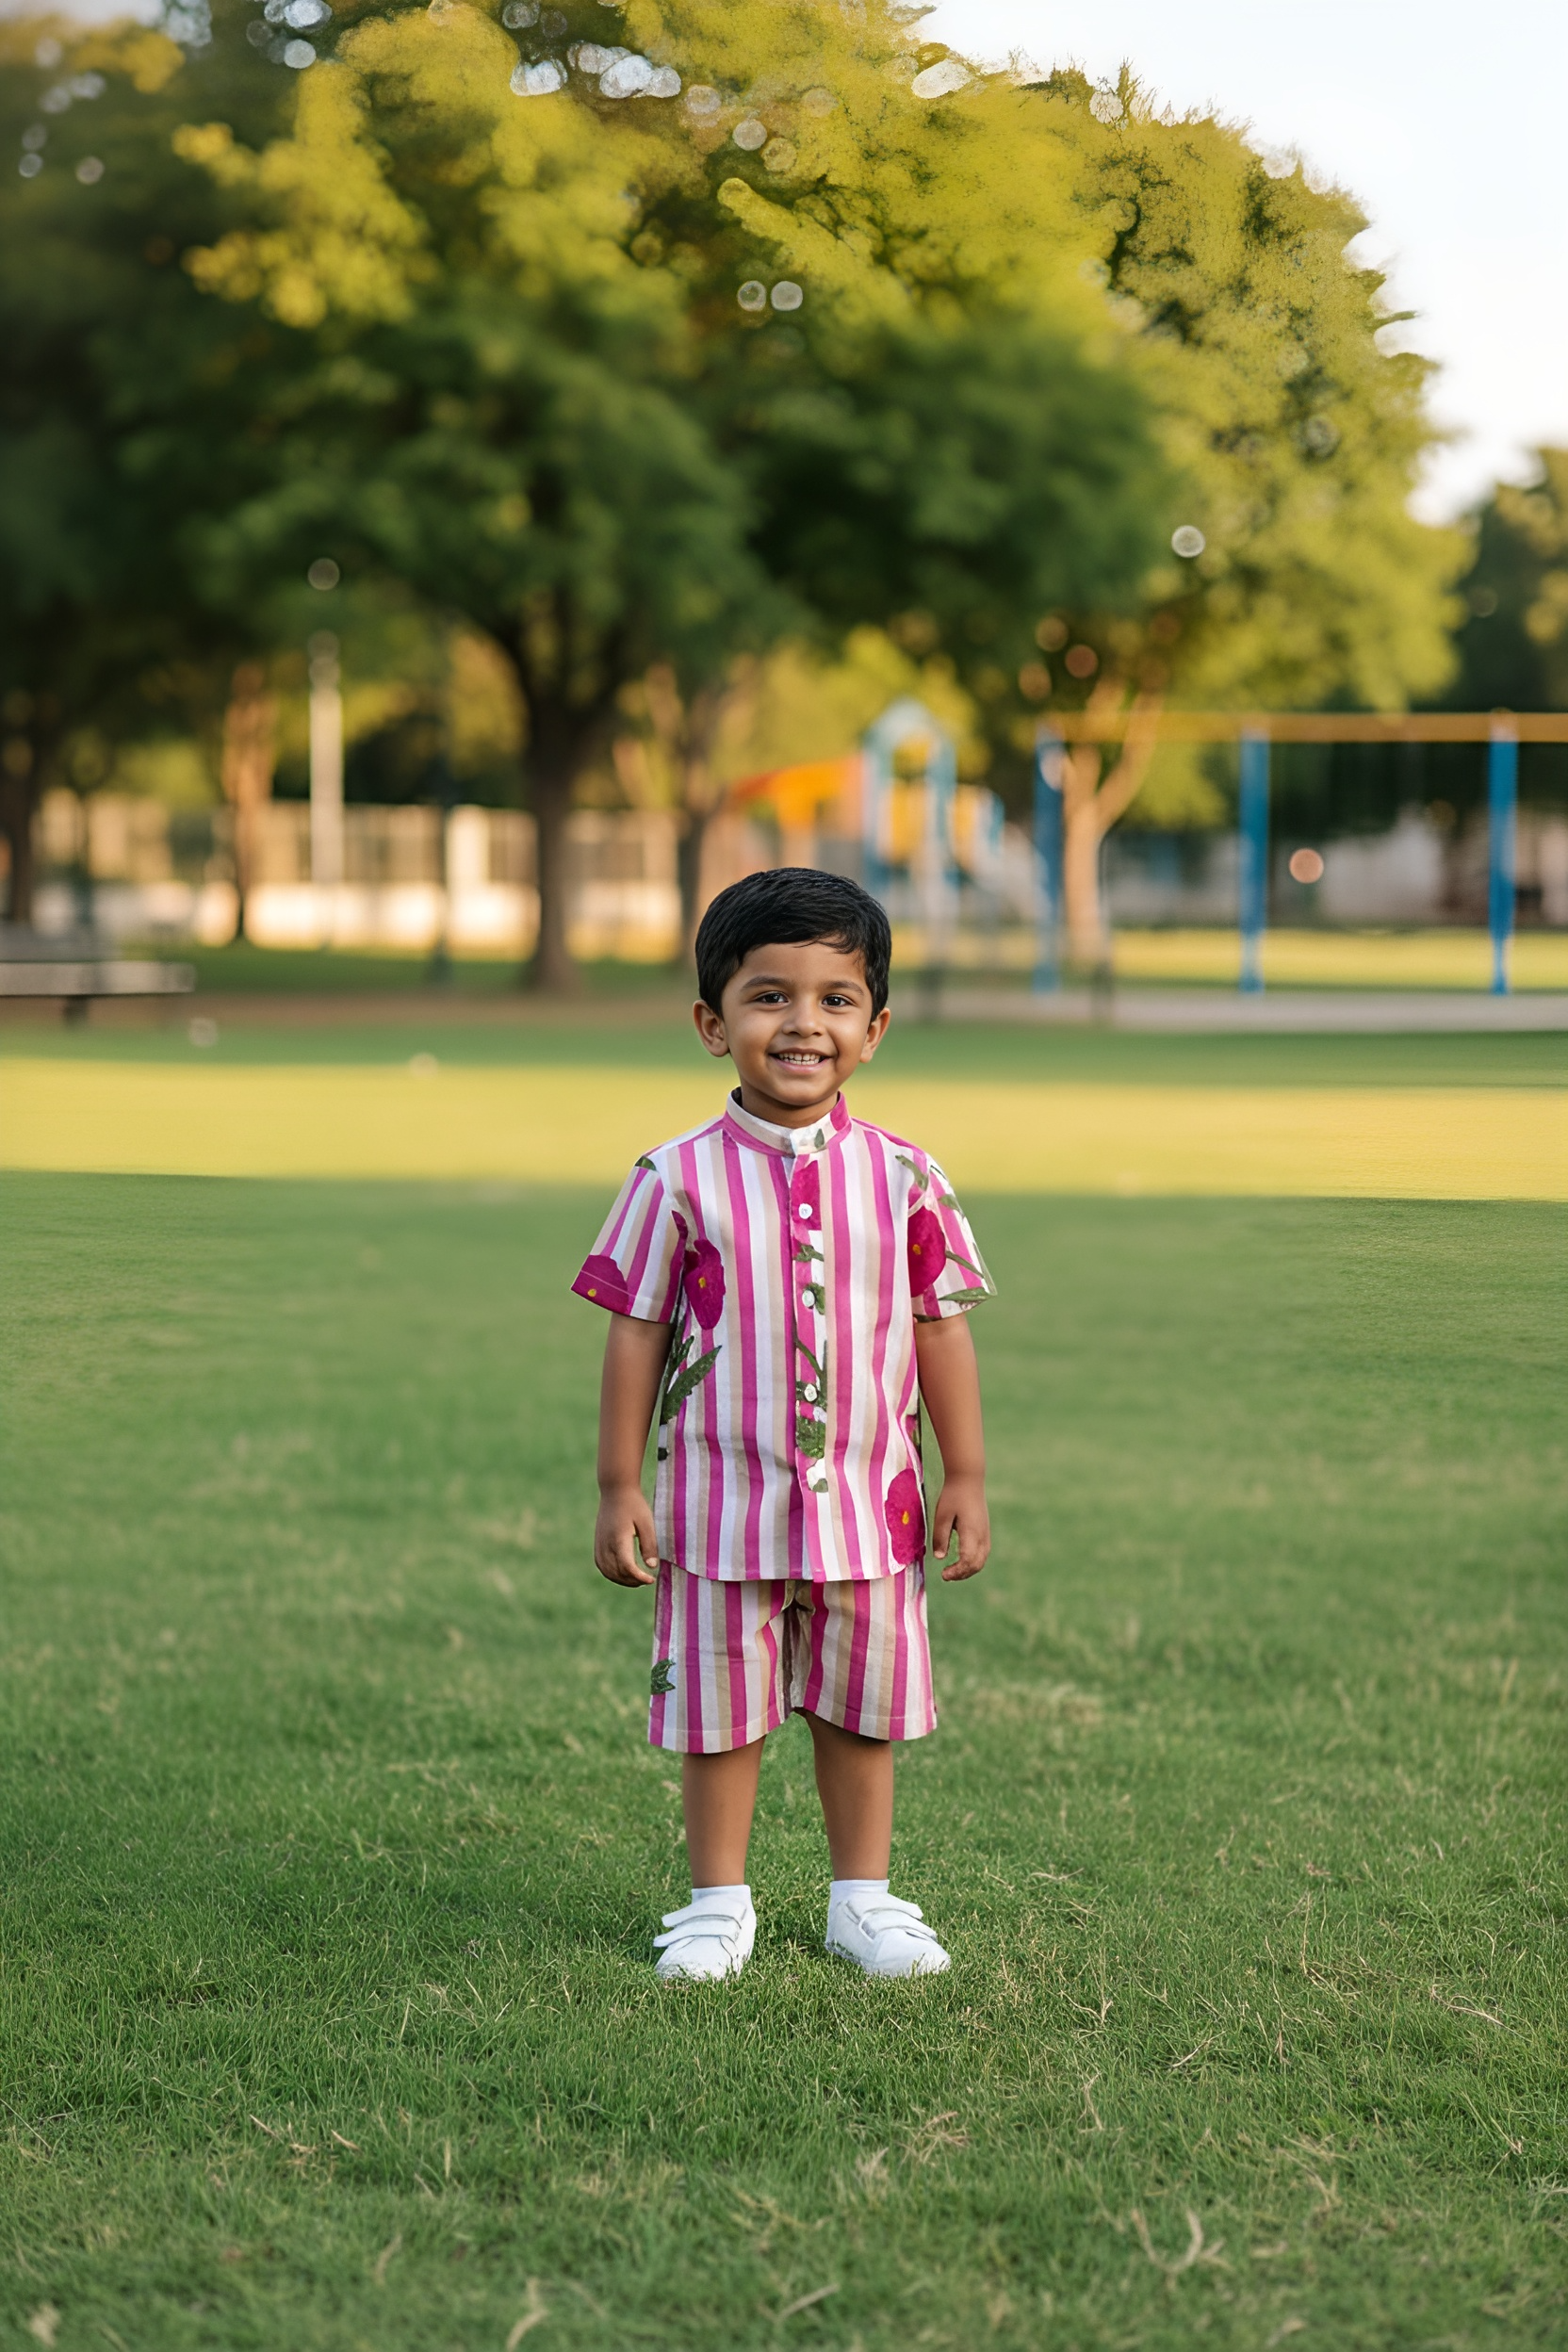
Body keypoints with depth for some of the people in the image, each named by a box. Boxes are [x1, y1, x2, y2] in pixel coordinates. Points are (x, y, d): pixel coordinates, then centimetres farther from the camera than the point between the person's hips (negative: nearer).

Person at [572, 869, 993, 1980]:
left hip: (869, 1503, 2)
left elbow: (942, 1328, 5)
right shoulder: (679, 1179, -7)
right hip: (722, 1502, -2)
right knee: (721, 1710, 8)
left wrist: (967, 1479, 4)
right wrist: (621, 1488, -4)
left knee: (862, 1709, 12)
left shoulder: (903, 1177, -1)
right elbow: (637, 1335, -2)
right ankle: (719, 1902, 22)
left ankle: (864, 1896, 27)